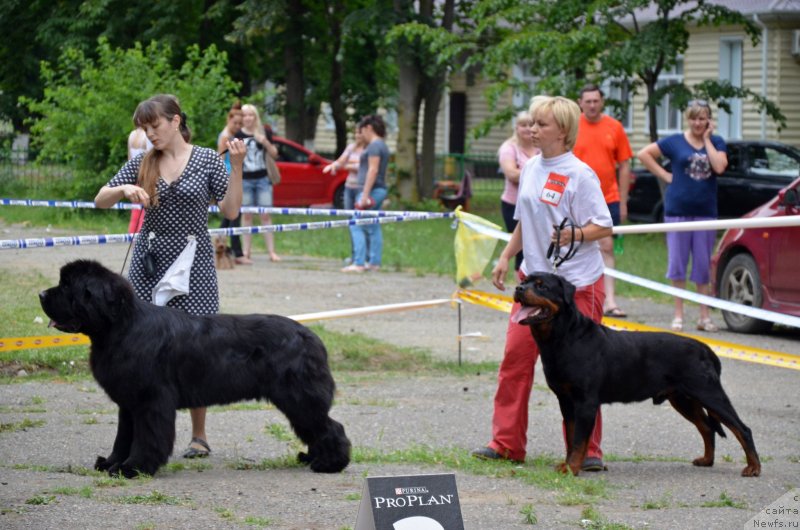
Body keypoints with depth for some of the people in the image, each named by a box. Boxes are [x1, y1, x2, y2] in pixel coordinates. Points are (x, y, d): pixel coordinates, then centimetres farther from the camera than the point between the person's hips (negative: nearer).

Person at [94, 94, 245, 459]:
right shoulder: (142, 164, 6)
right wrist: (124, 189, -16)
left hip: (193, 264, -2)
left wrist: (237, 167, -13)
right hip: (149, 264, 2)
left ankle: (199, 436, 8)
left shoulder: (206, 160, 0)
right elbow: (100, 200, 5)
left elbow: (230, 211, -3)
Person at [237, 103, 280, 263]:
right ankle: (247, 250, 9)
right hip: (245, 180, -1)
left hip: (262, 179, 1)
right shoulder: (238, 136, 1)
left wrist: (265, 142, -12)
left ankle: (271, 251, -1)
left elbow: (274, 154, 4)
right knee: (247, 215, 3)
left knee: (266, 215, -1)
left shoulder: (263, 134, 5)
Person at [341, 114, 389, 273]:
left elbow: (373, 170, -20)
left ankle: (358, 263, -16)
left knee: (357, 226, -11)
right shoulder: (382, 145, 18)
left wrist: (365, 194, -22)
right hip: (380, 190, 10)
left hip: (371, 189, -10)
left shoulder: (374, 146, -13)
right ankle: (375, 262, 13)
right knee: (373, 228, 12)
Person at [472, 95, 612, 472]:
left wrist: (574, 235, -31)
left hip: (577, 284, -7)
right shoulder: (531, 168, 9)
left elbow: (603, 227, -14)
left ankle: (587, 451, 5)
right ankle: (507, 443, 11)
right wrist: (506, 257, 15)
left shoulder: (579, 175, -14)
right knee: (515, 357, 4)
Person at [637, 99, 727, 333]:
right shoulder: (675, 142, 1)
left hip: (705, 210, 1)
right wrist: (665, 175, -3)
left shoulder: (716, 143, 5)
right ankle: (678, 315, 8)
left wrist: (707, 139, -8)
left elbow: (719, 166, -13)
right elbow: (644, 154, 2)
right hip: (678, 209, -1)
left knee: (703, 264, 6)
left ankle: (704, 315, 12)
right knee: (677, 263, 1)